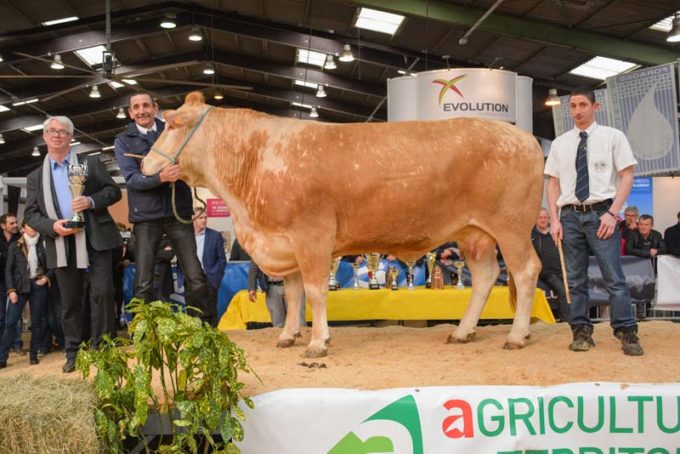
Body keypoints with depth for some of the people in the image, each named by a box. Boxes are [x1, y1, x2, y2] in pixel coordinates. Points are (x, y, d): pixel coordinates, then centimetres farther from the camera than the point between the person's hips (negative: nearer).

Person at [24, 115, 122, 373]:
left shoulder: (91, 164, 9)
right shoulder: (35, 177, 13)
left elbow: (113, 191, 4)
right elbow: (31, 214, 8)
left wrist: (91, 201, -16)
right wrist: (52, 226, -13)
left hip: (96, 239, -2)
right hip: (61, 245, 2)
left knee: (102, 292, -6)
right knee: (70, 301, 8)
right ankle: (73, 353, 17)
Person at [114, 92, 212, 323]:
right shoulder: (123, 141, 7)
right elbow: (132, 178, -5)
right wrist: (161, 177, -23)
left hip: (179, 212, 1)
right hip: (146, 216, -1)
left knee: (196, 279, -2)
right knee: (144, 284, 0)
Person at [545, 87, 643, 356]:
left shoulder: (612, 137, 4)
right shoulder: (560, 143, 12)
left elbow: (626, 175, 0)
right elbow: (553, 183, 12)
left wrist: (612, 213, -10)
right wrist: (554, 219, 1)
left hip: (601, 213, -3)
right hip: (570, 215, 3)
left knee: (614, 277, -7)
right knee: (575, 279, 5)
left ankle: (627, 334, 0)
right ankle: (581, 332, 12)